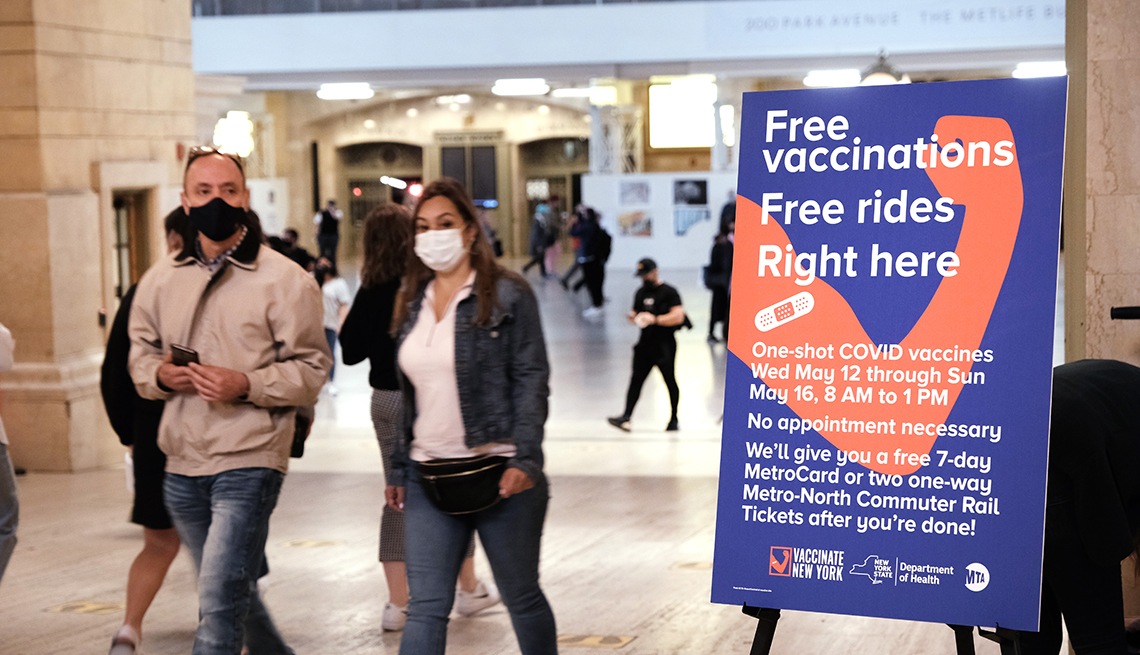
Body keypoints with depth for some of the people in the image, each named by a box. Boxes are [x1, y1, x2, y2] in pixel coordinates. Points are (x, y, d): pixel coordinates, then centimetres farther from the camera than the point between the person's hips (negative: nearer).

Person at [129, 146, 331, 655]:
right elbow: (140, 354, 16)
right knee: (232, 595, 19)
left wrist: (246, 385, -21)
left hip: (249, 461, -6)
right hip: (181, 465, 6)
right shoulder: (160, 280, 9)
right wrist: (160, 375, -8)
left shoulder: (285, 280, -5)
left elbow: (312, 368, -6)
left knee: (219, 605, -13)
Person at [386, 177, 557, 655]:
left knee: (522, 598, 9)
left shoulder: (508, 296, -4)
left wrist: (525, 458, -17)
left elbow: (532, 380, -8)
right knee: (425, 607, -3)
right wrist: (399, 470, 15)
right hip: (430, 478, 4)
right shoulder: (412, 303, 13)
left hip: (497, 474, -4)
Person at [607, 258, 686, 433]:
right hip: (645, 344, 6)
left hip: (664, 345, -6)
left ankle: (674, 419, 16)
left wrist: (654, 319, -23)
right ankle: (626, 417, -11)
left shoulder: (669, 292, -6)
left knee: (670, 381, 4)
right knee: (636, 380, -4)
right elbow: (635, 312, 27)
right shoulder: (641, 292, 15)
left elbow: (678, 317, -16)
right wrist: (633, 317, 2)